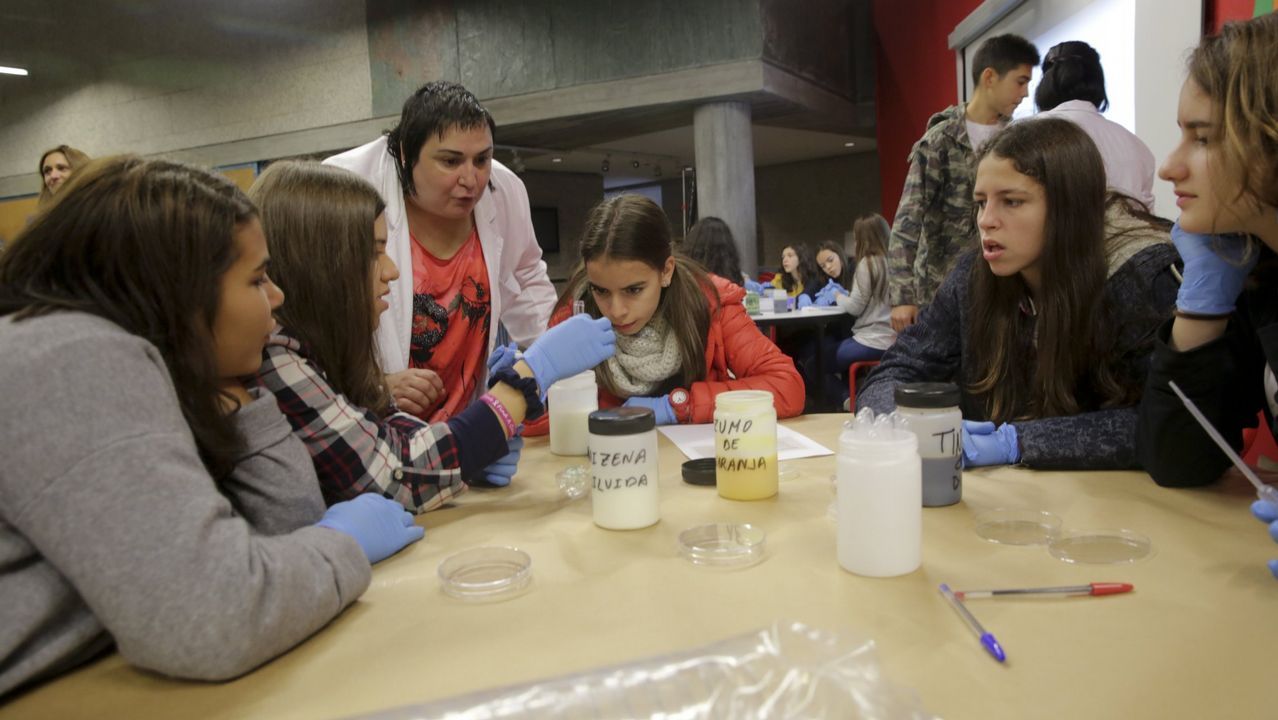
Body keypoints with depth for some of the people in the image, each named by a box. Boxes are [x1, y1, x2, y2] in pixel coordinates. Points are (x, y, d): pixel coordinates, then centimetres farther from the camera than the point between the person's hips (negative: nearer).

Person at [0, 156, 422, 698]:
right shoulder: (79, 362, -20)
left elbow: (287, 522, 3)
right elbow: (211, 617, -28)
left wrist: (226, 389, -4)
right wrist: (346, 544, -13)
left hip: (65, 683, 7)